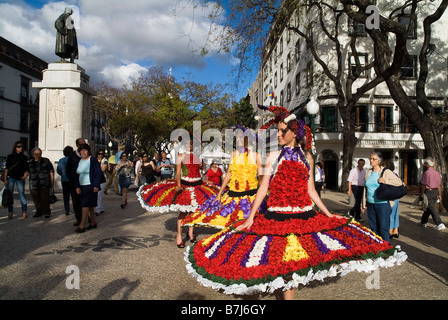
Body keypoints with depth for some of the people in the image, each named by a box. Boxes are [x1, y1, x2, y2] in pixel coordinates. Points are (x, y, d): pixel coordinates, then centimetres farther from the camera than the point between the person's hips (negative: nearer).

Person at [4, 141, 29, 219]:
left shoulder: (24, 157, 6)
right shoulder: (10, 157, 3)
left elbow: (26, 169, 9)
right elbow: (6, 168, 4)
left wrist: (26, 174, -10)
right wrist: (5, 179, -1)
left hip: (20, 178, 0)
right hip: (10, 178, 0)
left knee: (22, 194, -4)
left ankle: (24, 212, -2)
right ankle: (10, 213, 10)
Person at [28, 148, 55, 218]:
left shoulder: (46, 161, 1)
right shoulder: (30, 162, 13)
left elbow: (51, 170, 2)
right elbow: (28, 171, 26)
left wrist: (52, 180, -3)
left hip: (44, 184, -4)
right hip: (34, 185, 4)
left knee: (45, 199, -2)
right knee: (36, 199, 7)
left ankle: (46, 212, 8)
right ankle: (38, 212, 20)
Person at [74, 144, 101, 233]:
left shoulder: (93, 160, -6)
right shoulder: (79, 161, 12)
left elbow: (98, 173, -8)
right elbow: (76, 175, 13)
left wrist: (96, 186, -15)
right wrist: (77, 187, 2)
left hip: (90, 186, -6)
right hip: (82, 187, 7)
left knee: (86, 205, -9)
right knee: (89, 206, 12)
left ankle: (82, 226, -6)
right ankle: (93, 223, 22)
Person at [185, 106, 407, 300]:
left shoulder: (307, 158, 8)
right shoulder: (273, 157, 2)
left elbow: (311, 190, 11)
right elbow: (263, 189, -2)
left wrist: (328, 214, 10)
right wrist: (251, 218, -9)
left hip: (304, 215, 2)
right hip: (277, 216, -2)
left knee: (295, 259, 8)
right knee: (284, 260, 3)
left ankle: (290, 291, 27)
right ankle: (288, 295, 22)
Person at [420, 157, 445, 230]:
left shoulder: (426, 172, -17)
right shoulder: (437, 173, 7)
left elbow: (424, 185, -16)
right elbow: (439, 185, 10)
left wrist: (421, 193, -6)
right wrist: (439, 195, 16)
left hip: (428, 192, -8)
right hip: (435, 192, 8)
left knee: (431, 209, -5)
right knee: (428, 207, 17)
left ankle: (440, 224, -12)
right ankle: (423, 222, 28)